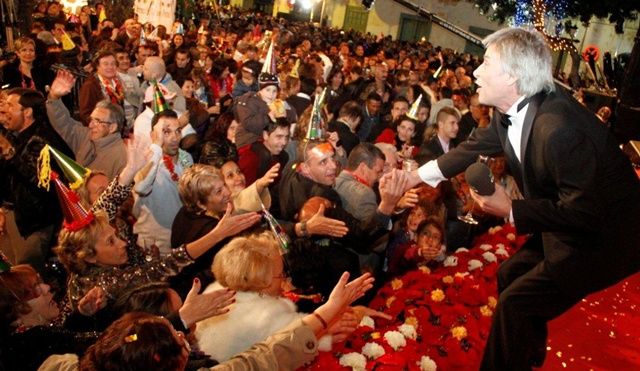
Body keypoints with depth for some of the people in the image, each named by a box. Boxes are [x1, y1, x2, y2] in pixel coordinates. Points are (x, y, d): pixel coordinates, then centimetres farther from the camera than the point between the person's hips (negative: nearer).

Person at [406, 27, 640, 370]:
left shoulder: (557, 127, -34)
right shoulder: (512, 111, -8)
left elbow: (583, 212, -29)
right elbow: (477, 145, 8)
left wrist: (510, 210, -23)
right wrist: (418, 175, 11)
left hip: (602, 235, -9)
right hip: (565, 222, 9)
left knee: (515, 301, -10)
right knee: (510, 274, 20)